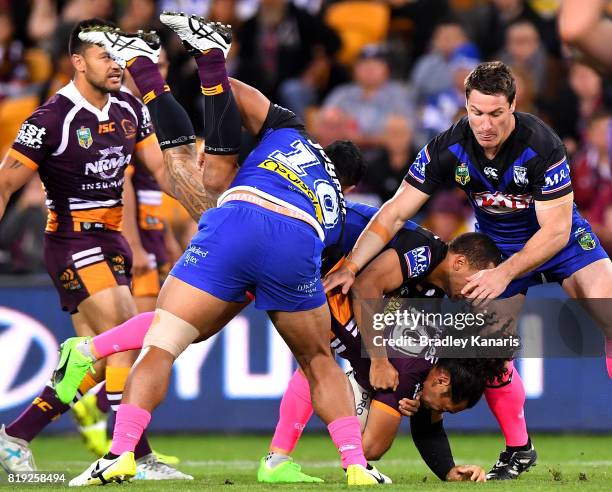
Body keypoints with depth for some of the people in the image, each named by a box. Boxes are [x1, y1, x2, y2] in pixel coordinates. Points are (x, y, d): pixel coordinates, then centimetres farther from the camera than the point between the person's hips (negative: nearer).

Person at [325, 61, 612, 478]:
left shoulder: (541, 146, -30)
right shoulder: (448, 149, -21)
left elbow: (556, 230, -27)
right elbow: (396, 213, -16)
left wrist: (505, 274, -35)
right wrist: (350, 267, -24)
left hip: (560, 238, -3)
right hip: (498, 245, 3)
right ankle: (518, 447, 6)